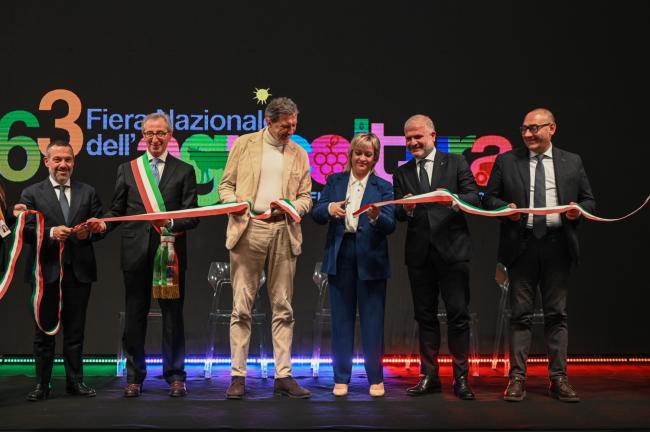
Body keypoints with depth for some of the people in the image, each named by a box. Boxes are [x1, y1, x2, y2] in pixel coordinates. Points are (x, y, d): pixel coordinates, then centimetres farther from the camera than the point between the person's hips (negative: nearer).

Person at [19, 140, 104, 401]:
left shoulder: (88, 193, 11)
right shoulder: (31, 194, 4)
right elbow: (25, 230, -5)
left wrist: (88, 233, -14)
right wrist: (50, 233, -21)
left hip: (79, 270, 2)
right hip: (45, 271, -2)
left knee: (75, 330, 9)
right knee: (44, 330, 5)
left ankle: (75, 381, 17)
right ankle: (42, 384, 13)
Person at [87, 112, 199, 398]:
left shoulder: (184, 171, 7)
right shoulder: (127, 169, 13)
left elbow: (192, 215, 1)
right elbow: (117, 210, 11)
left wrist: (172, 223, -18)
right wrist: (104, 224, -9)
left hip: (171, 252, -1)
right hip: (136, 253, 2)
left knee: (172, 315, 3)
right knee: (134, 317, 6)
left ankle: (175, 376, 12)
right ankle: (134, 376, 16)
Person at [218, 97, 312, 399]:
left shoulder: (300, 154, 14)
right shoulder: (244, 144, 8)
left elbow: (305, 196, 13)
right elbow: (226, 184, 8)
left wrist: (292, 207, -9)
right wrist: (234, 205, -12)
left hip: (284, 231, 2)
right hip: (248, 229, -2)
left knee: (283, 308, 4)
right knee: (241, 306, -2)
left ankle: (283, 376, 9)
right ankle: (238, 376, 3)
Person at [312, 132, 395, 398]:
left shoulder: (383, 187, 3)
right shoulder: (334, 182, 9)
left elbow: (390, 225, -8)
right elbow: (316, 215, -1)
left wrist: (376, 217, -30)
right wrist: (329, 209, -22)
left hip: (371, 259, -1)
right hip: (340, 256, 2)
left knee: (372, 320, 3)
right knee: (341, 318, 6)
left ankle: (376, 378, 13)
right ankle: (341, 378, 15)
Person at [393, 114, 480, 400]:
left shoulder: (456, 163, 6)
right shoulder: (402, 173, 12)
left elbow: (474, 198, -1)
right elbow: (397, 214, 6)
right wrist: (405, 208, -16)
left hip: (452, 248, -3)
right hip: (419, 253, 3)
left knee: (458, 313, -3)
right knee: (425, 315, 8)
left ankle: (461, 377, 4)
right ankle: (429, 375, 14)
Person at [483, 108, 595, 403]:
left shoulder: (572, 162, 9)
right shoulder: (506, 161, 6)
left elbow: (588, 200, 11)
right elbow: (489, 198, 7)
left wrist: (578, 210, -10)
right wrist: (506, 208, -12)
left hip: (557, 245, 1)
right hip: (521, 245, -1)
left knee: (557, 314, 5)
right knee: (521, 314, 3)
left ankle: (558, 378, 12)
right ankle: (517, 378, 7)